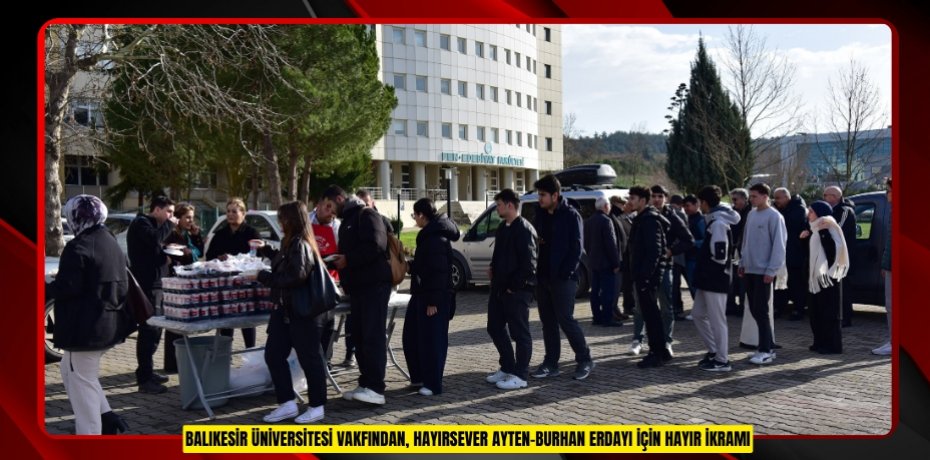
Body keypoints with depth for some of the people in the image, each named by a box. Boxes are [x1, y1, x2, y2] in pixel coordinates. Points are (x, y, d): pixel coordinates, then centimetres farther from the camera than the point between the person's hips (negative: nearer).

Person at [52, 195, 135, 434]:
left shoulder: (78, 247, -16)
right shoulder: (111, 243, 12)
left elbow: (66, 287, -20)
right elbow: (121, 283, 18)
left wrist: (47, 287, -3)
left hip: (86, 325, -9)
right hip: (110, 322, 9)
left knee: (81, 381, 2)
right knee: (70, 370, 23)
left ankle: (90, 430, 8)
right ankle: (107, 417, 19)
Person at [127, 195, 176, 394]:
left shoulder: (151, 224, 23)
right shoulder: (141, 223, -8)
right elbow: (155, 239, -27)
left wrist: (166, 257, 7)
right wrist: (169, 224, -12)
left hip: (154, 283, 11)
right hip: (147, 285, -10)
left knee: (154, 329, 16)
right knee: (149, 330, -12)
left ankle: (147, 371, 26)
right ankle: (144, 380, -11)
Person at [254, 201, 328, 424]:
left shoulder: (299, 244, -17)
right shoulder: (291, 242, 12)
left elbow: (295, 276, -24)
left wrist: (263, 276, -18)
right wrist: (266, 250, 29)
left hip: (302, 311, -10)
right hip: (285, 309, 10)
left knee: (309, 358, 1)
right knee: (273, 355, 9)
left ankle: (317, 406, 13)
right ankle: (287, 403, 16)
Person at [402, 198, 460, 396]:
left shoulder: (436, 239, -19)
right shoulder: (429, 235, 14)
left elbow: (439, 272, -23)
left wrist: (433, 301, -23)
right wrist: (410, 264, 12)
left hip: (434, 298, -11)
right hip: (423, 294, 11)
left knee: (432, 340, -2)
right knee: (413, 336, 15)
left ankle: (433, 384, 6)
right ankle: (420, 377, 26)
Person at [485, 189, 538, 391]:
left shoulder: (524, 229, -14)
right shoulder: (502, 228, 15)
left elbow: (528, 263, -19)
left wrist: (514, 286, -17)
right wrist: (493, 269, 8)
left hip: (517, 290, -10)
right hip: (499, 288, 10)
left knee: (519, 332, -1)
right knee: (495, 328, 15)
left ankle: (520, 376, 8)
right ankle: (507, 368, 27)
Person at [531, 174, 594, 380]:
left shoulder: (570, 216, -7)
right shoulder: (540, 215, 12)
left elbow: (576, 248, -10)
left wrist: (566, 272, -17)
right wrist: (536, 271, 0)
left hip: (563, 278, -7)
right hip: (543, 277, 7)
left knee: (565, 319, -6)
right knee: (547, 321, 9)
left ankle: (584, 360, 9)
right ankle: (550, 364, 17)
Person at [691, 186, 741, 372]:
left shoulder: (718, 223, -17)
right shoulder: (714, 220, 13)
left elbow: (719, 254, -24)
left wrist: (710, 268, -7)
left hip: (715, 279, -10)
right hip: (707, 279, 10)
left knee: (717, 319, -1)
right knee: (698, 314, 16)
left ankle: (722, 360, 8)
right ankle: (713, 351, 26)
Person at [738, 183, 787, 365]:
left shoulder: (774, 217, -10)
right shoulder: (751, 214, 12)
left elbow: (779, 245, -14)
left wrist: (771, 270, -17)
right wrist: (742, 263, 14)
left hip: (764, 271, -7)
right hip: (750, 269, 7)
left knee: (762, 311, -6)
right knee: (754, 310, 10)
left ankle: (766, 350, 0)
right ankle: (767, 345, 20)